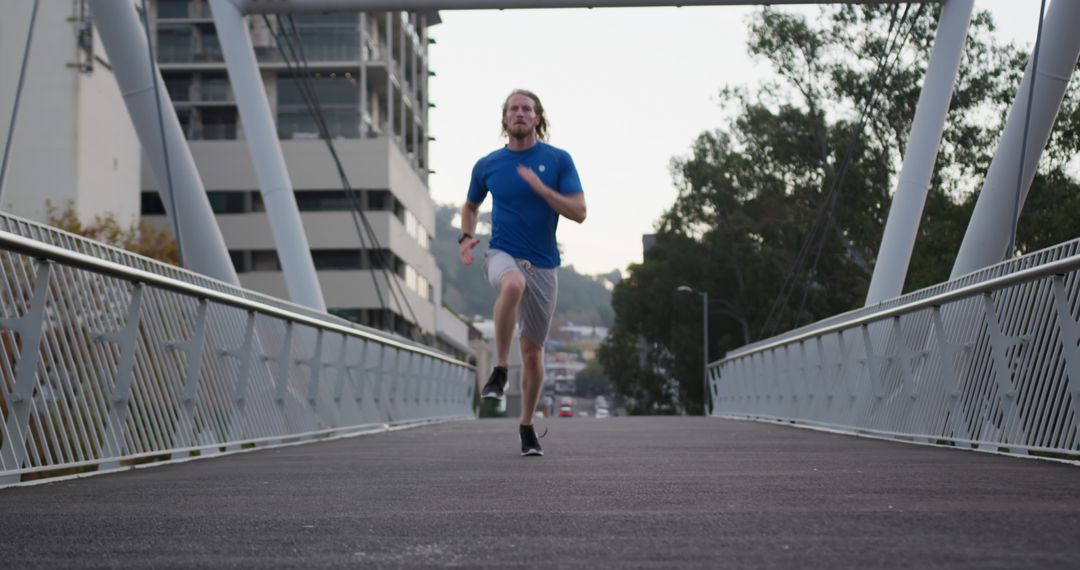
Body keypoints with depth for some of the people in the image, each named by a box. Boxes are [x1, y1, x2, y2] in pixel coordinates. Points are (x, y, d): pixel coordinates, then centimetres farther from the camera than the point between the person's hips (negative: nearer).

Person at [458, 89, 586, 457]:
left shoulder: (558, 160, -1)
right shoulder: (487, 165, 5)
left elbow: (579, 212, -8)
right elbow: (471, 206, 23)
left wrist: (540, 187, -19)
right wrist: (466, 237, 3)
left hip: (543, 265, 1)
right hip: (502, 255, -1)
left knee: (533, 351, 6)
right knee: (513, 283, -39)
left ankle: (527, 427, 25)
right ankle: (499, 371, -29)